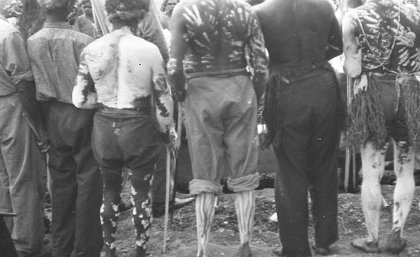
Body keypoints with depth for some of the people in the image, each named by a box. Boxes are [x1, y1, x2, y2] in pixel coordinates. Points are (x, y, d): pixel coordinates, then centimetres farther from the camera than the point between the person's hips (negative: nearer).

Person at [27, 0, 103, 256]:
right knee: (88, 180, 6)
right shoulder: (83, 42, -17)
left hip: (54, 117, 4)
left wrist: (44, 123, 10)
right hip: (82, 114, -4)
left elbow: (35, 89, 0)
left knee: (61, 181, 15)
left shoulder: (32, 43, -5)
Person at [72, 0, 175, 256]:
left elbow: (80, 99, -2)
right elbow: (163, 97, -5)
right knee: (142, 193, 13)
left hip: (104, 128, 3)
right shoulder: (149, 49, -12)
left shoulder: (91, 50, -6)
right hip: (139, 128, -2)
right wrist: (168, 129, 10)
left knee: (110, 191, 19)